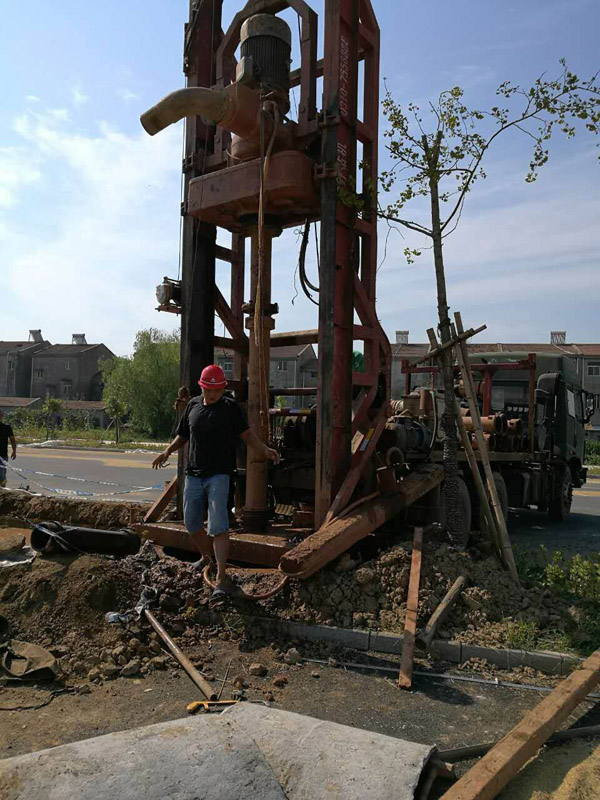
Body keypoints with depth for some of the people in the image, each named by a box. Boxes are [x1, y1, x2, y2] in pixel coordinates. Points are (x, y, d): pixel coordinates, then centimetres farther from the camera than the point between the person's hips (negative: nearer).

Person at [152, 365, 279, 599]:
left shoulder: (230, 407, -1)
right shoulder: (193, 405, 10)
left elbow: (247, 434, 0)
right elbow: (182, 435, 20)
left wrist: (265, 450, -17)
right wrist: (167, 451, 3)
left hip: (218, 475, -5)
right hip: (193, 475, 5)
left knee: (218, 526, -14)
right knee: (191, 524, 12)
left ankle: (221, 579, -10)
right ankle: (207, 557, 40)